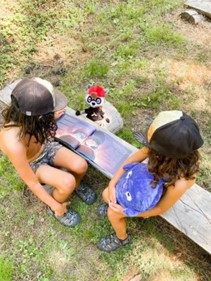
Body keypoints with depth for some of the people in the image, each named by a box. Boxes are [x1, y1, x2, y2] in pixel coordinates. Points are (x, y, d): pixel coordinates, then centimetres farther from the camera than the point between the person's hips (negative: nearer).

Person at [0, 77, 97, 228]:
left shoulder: (24, 116, -28)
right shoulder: (14, 144, -42)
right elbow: (31, 182, -26)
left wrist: (51, 117, 15)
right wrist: (56, 206, -14)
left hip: (46, 146, 5)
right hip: (33, 164, -4)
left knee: (81, 166, -18)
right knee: (68, 183, -26)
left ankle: (77, 185, 19)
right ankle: (54, 209, 8)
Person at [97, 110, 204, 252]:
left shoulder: (179, 183, -45)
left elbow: (160, 209, -23)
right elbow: (133, 159, -16)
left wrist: (126, 211, -17)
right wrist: (112, 184, -19)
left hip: (154, 200, -4)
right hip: (148, 181, 4)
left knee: (113, 213, -5)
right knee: (107, 194, 5)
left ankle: (122, 238, 29)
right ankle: (116, 203, 42)